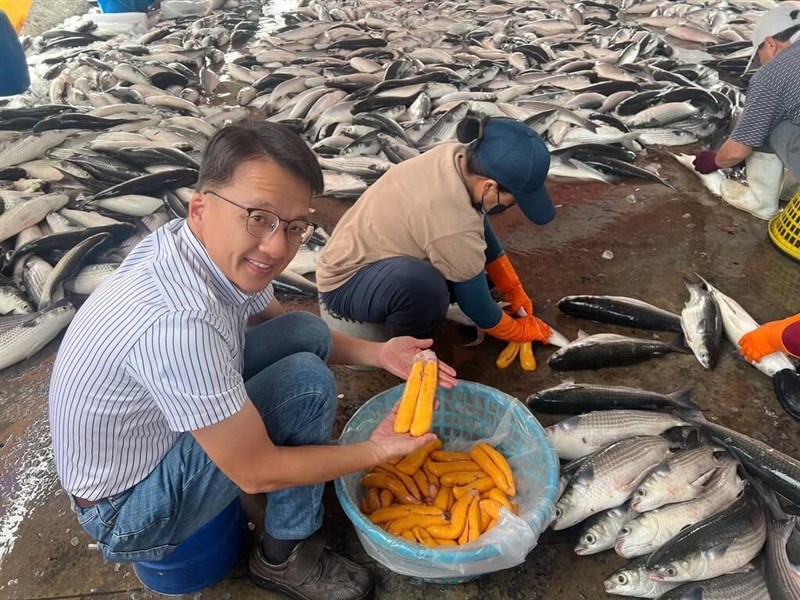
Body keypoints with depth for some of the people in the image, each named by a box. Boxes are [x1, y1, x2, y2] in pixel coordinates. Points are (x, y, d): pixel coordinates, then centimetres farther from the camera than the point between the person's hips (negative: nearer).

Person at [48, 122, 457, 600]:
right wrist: (378, 450, -14)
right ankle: (285, 557, 2)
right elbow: (256, 472, -26)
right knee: (307, 380, -21)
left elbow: (279, 324, 6)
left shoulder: (219, 248, -14)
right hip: (127, 512, -7)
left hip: (152, 429, 7)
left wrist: (377, 354, -7)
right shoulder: (180, 323, -39)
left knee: (309, 333, -1)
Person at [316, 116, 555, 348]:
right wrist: (521, 330, -2)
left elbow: (483, 233, 3)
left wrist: (514, 291, 7)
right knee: (421, 284, -39)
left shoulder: (459, 156, -12)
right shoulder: (454, 225, -36)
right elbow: (476, 304, -20)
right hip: (346, 283, -8)